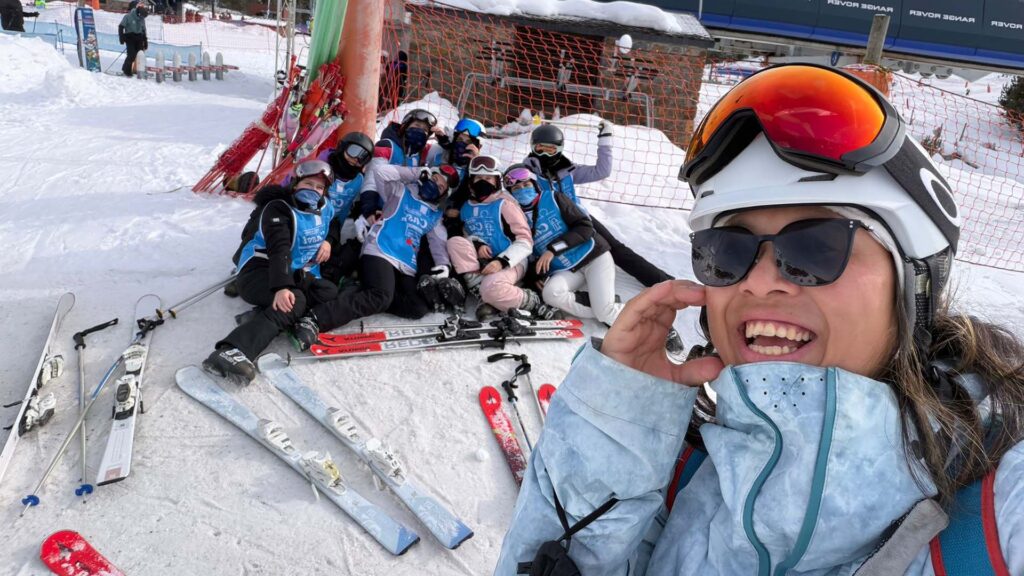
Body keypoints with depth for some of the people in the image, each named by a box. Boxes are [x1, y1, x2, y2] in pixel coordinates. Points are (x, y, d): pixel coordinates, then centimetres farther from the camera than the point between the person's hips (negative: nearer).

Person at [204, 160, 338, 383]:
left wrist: (328, 240, 8)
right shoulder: (278, 209, -11)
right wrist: (281, 287, -44)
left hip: (296, 275, 8)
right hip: (259, 271, -7)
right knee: (295, 301, -39)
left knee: (330, 292, -21)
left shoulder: (323, 208, 11)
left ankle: (265, 315, -31)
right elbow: (279, 250, -27)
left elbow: (335, 224, 34)